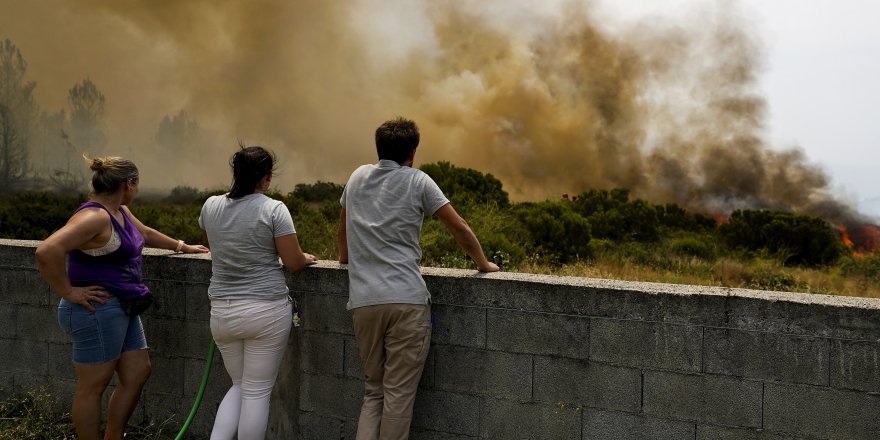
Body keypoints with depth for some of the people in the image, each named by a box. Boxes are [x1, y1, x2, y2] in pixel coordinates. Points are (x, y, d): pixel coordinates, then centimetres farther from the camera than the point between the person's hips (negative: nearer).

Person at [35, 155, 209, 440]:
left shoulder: (120, 211, 12)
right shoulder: (94, 216, -20)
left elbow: (145, 233, 33)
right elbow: (47, 251, -31)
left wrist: (182, 246, 40)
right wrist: (68, 292, -23)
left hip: (121, 309, 11)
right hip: (97, 311, -11)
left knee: (138, 374, 14)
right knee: (93, 387, 0)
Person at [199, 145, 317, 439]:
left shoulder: (211, 206, 5)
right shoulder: (273, 209, -10)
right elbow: (294, 263, -9)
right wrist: (306, 258, 13)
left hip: (222, 312, 5)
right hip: (266, 311, -5)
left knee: (239, 386, 20)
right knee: (257, 392, 4)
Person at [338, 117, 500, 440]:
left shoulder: (357, 177, 15)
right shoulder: (417, 181, 2)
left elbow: (342, 228, 30)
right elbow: (459, 228, 1)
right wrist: (483, 264, 15)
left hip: (363, 302, 4)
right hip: (406, 301, -4)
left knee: (374, 391, 13)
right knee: (399, 394, 1)